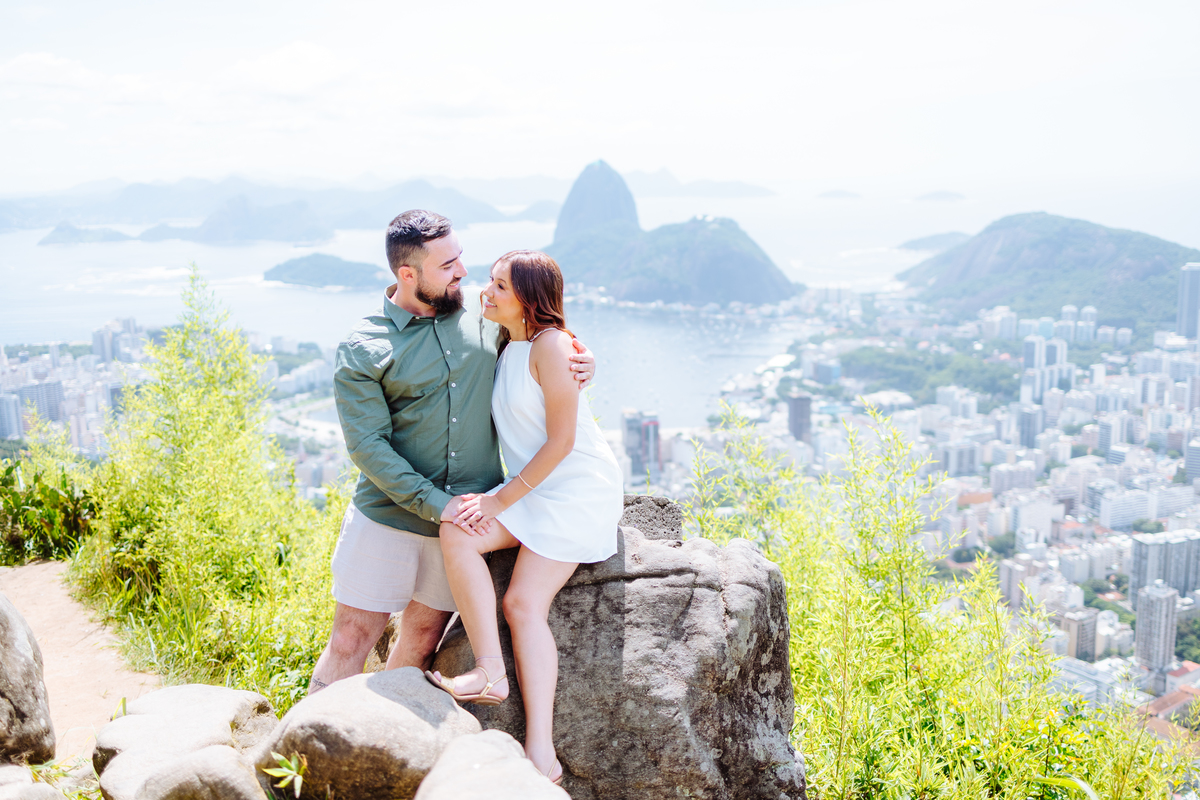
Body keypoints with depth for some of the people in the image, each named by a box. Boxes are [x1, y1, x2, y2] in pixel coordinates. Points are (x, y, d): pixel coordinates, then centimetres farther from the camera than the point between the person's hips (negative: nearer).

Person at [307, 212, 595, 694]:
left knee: (422, 641, 12)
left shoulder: (482, 320, 4)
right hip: (387, 516, -3)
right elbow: (367, 445, -12)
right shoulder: (361, 351, -8)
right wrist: (434, 503, -19)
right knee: (352, 640, 3)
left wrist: (575, 366, -3)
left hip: (463, 517, 3)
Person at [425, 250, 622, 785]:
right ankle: (490, 671, -18)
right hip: (531, 489, 8)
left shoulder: (550, 345, -17)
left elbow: (561, 440, -18)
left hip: (576, 488, -8)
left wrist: (501, 500, -16)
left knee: (524, 602, -17)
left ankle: (540, 755, -12)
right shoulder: (506, 348, 10)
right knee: (456, 533, -15)